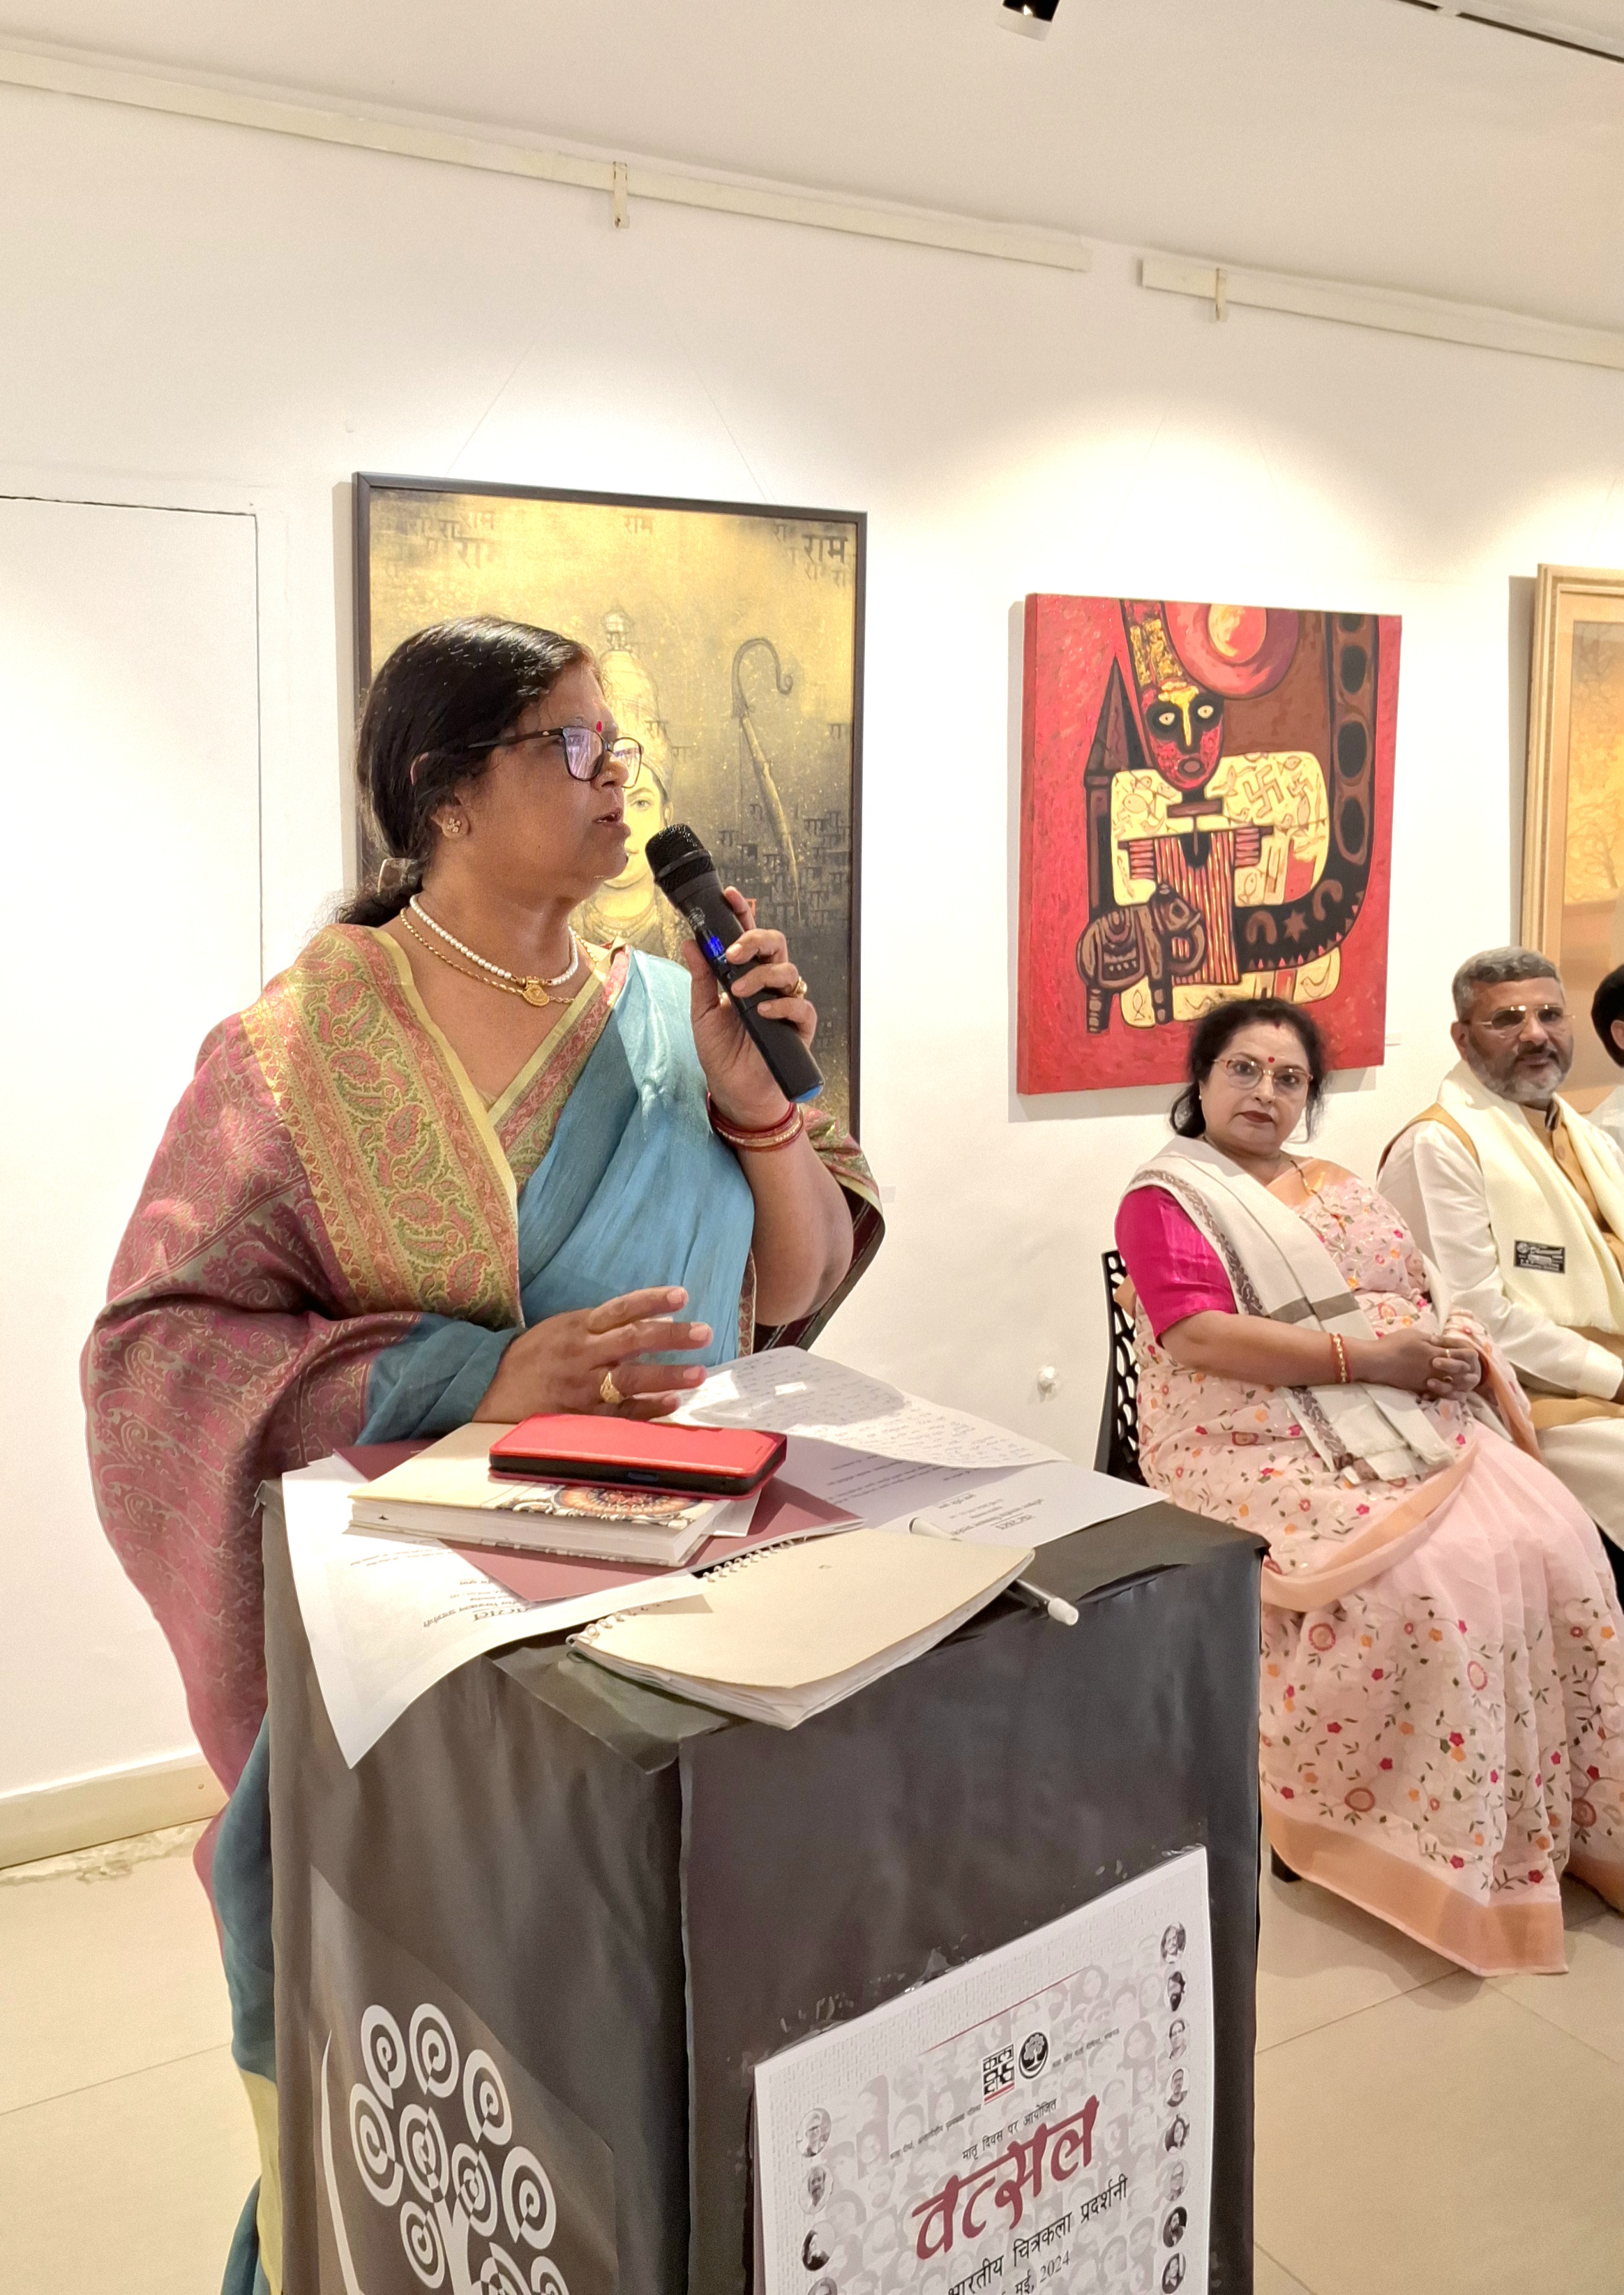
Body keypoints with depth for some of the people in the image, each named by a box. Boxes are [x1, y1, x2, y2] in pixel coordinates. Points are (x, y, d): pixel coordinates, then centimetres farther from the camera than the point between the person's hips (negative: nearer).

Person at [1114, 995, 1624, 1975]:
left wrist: (1457, 1350, -6)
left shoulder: (1339, 1188, 22)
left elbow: (1419, 1304, 18)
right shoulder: (1166, 1198, 0)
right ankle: (1437, 1848, -10)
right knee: (1423, 1579, -29)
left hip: (1411, 1420, 6)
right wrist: (1368, 1359, -17)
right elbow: (1201, 1340, -14)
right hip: (1262, 1444, -6)